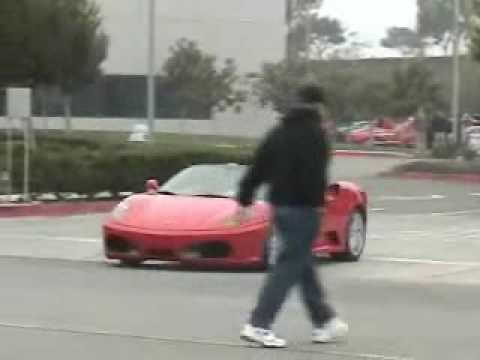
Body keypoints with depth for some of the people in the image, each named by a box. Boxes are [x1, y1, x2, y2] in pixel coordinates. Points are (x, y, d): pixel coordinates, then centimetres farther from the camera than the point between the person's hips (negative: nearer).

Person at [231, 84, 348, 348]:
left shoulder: (278, 133, 15)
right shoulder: (315, 133, -9)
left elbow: (257, 169, 14)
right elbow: (315, 172, -22)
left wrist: (244, 200, 16)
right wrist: (318, 202, -20)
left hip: (279, 205, 9)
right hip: (303, 207, -9)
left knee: (303, 265, 17)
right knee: (288, 267, -7)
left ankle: (325, 323, 27)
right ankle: (258, 325, -12)